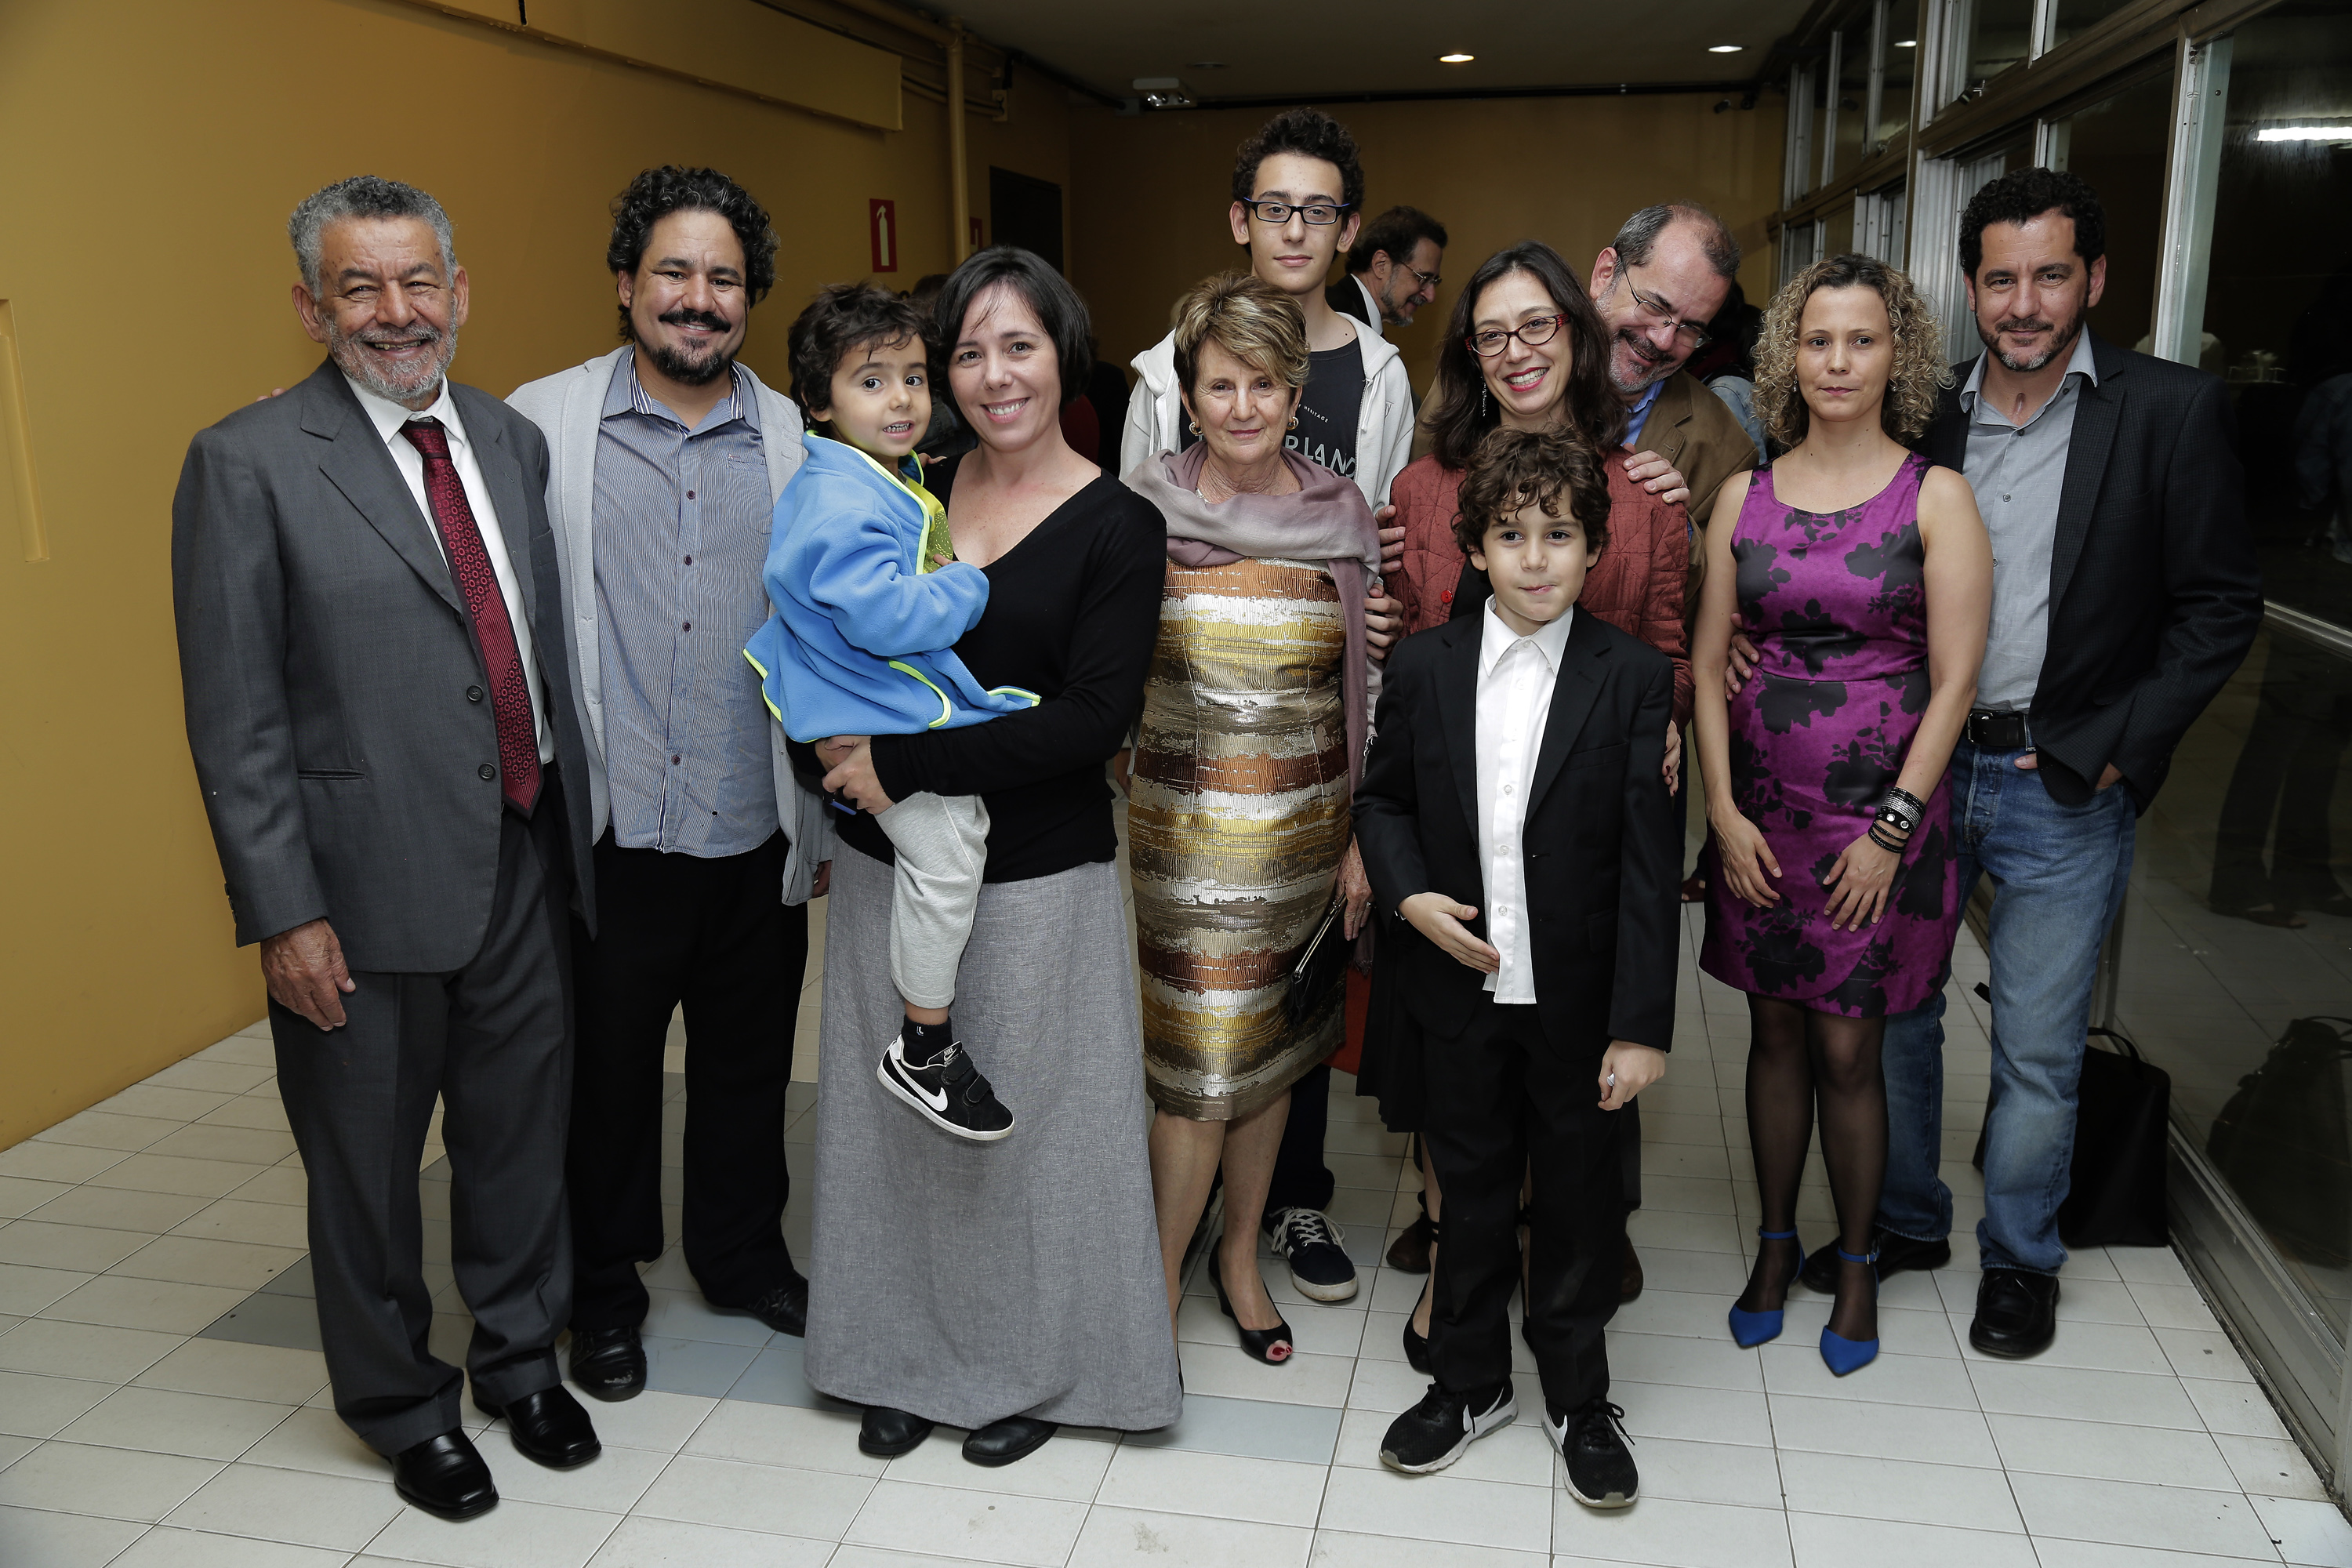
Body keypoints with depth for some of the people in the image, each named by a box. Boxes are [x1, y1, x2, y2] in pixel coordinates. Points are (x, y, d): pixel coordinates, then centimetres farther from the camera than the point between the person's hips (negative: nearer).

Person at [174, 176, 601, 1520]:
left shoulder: (513, 440, 7)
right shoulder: (250, 464, -10)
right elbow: (234, 718, -11)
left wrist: (575, 826, 9)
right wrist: (283, 912, -14)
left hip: (524, 865, 5)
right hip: (370, 891, -4)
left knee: (523, 1132, 18)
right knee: (367, 1165, 13)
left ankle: (524, 1358, 41)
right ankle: (403, 1404, 36)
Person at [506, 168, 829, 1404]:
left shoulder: (797, 440, 4)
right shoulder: (540, 424, -3)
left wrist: (829, 812, 8)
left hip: (758, 831, 2)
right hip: (608, 828, -2)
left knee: (749, 1064, 17)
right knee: (606, 1070, 13)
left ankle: (744, 1256, 40)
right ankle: (604, 1291, 35)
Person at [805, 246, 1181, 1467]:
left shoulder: (1117, 526, -9)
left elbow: (1092, 720, -17)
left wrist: (902, 759, -18)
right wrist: (846, 738, -6)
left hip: (1036, 878, -4)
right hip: (886, 863, 4)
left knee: (1023, 1117, 9)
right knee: (895, 1111, 14)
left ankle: (1033, 1366, 32)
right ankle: (908, 1359, 35)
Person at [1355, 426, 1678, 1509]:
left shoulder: (1634, 678, -9)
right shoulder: (1422, 668, -2)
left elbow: (1650, 866, -10)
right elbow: (1381, 797, 11)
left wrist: (1642, 1023, -13)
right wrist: (1409, 893, -9)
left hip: (1581, 1001, -2)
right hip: (1460, 986, 2)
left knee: (1579, 1201, 14)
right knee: (1472, 1194, 17)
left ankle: (1579, 1399, 34)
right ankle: (1469, 1381, 37)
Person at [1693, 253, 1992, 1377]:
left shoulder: (1934, 497, -3)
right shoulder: (1745, 495, 4)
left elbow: (1953, 680, -6)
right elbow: (1709, 663, 4)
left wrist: (1892, 829, -11)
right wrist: (1723, 809, -4)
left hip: (1880, 815, -2)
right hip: (1760, 814, 3)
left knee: (1847, 1049, 3)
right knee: (1776, 1033, 12)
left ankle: (1857, 1264, 24)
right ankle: (1776, 1242, 29)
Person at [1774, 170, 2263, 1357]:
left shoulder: (2172, 411, -5)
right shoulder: (1925, 415, 3)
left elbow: (2221, 605, -4)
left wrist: (2116, 749, -10)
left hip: (2064, 787, -3)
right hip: (1917, 769, 3)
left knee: (2038, 1050, 8)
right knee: (1890, 1008, 13)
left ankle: (2019, 1257, 30)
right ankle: (1904, 1222, 34)